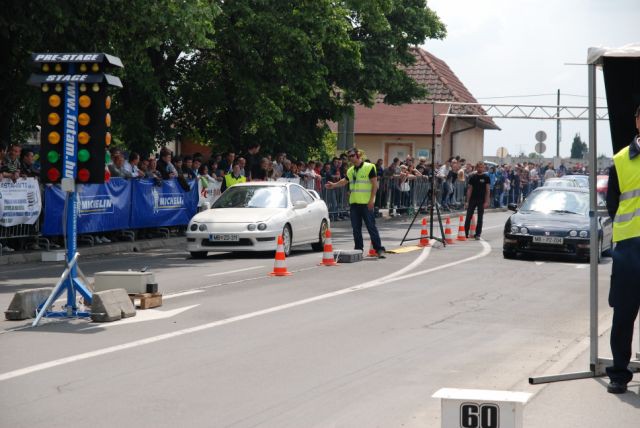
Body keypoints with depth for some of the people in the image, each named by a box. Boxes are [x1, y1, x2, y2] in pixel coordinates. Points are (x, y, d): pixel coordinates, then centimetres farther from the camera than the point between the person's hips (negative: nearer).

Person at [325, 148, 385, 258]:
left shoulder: (369, 167, -5)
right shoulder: (350, 171, 14)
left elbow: (375, 184, -9)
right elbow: (344, 181, 29)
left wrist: (372, 199, -15)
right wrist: (334, 185, 15)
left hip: (366, 203, -7)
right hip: (354, 203, 7)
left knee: (371, 226, -9)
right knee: (356, 228, 7)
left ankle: (379, 249, -6)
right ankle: (359, 249, 15)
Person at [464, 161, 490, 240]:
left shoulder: (486, 177, -1)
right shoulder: (472, 177, 4)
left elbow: (488, 190, -2)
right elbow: (469, 189, 5)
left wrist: (486, 201, -10)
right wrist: (467, 201, -1)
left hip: (481, 201, -1)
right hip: (472, 200, 1)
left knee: (480, 218, 3)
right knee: (468, 217, 1)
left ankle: (477, 234, 9)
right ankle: (465, 233, 9)